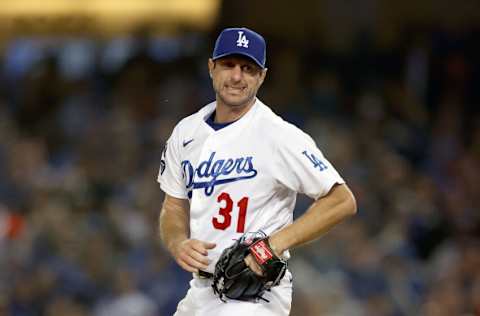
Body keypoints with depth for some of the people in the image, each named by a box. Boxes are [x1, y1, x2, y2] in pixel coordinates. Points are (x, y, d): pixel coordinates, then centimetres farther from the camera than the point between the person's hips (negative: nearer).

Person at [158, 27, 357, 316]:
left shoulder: (280, 136, -11)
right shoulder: (186, 132, 8)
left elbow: (343, 201, -11)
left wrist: (277, 243, -20)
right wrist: (179, 244, -7)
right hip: (200, 291, 7)